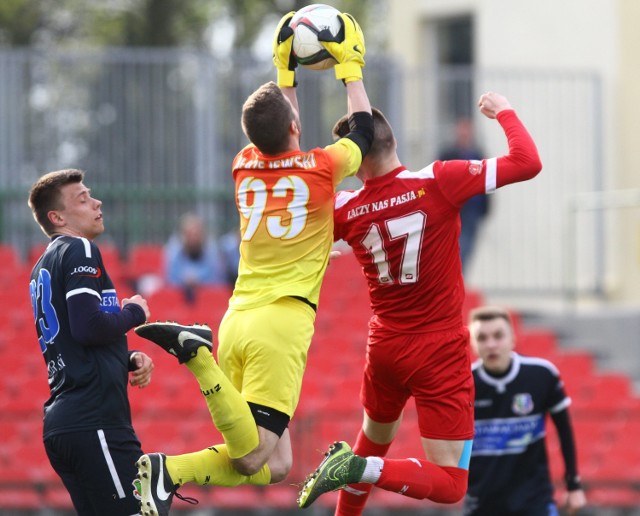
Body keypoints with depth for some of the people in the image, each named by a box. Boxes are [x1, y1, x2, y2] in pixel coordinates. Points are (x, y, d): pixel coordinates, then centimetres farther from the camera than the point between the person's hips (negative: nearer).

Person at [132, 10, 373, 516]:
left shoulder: (245, 166, 11)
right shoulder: (321, 169, -1)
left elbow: (277, 138, 35)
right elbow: (364, 128, 19)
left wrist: (286, 73, 40)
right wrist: (350, 68, 29)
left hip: (237, 320, 6)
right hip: (283, 323, -6)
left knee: (274, 467, 6)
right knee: (254, 458, -13)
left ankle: (168, 471, -17)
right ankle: (199, 355, -29)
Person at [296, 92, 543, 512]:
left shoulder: (345, 210, -7)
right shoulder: (438, 182, -18)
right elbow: (527, 163, -16)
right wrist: (504, 112, 3)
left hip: (384, 349, 5)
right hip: (441, 352, -5)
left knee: (375, 441, 33)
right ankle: (361, 469, -23)